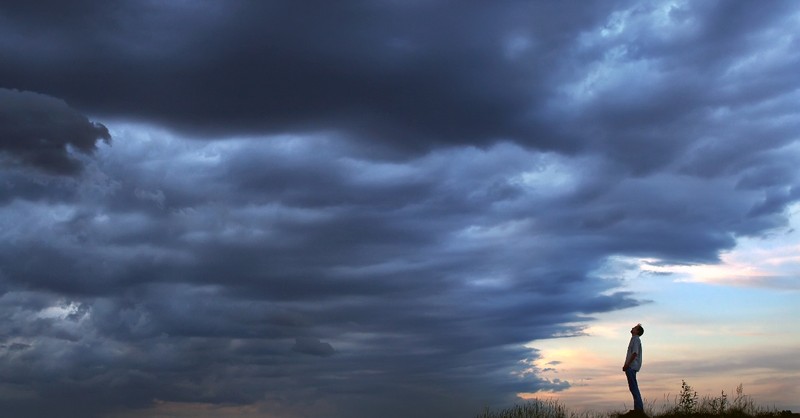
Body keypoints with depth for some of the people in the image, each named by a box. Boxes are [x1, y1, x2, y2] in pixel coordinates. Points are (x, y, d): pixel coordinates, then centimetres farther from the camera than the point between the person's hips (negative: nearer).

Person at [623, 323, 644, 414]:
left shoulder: (636, 339, -10)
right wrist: (626, 365, 20)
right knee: (633, 387, 11)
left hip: (631, 366, -10)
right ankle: (638, 408, 13)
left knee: (633, 387, -11)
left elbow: (635, 353, -20)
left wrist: (627, 365, -20)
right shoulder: (634, 339, 20)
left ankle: (639, 408, -13)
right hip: (632, 367, 10)